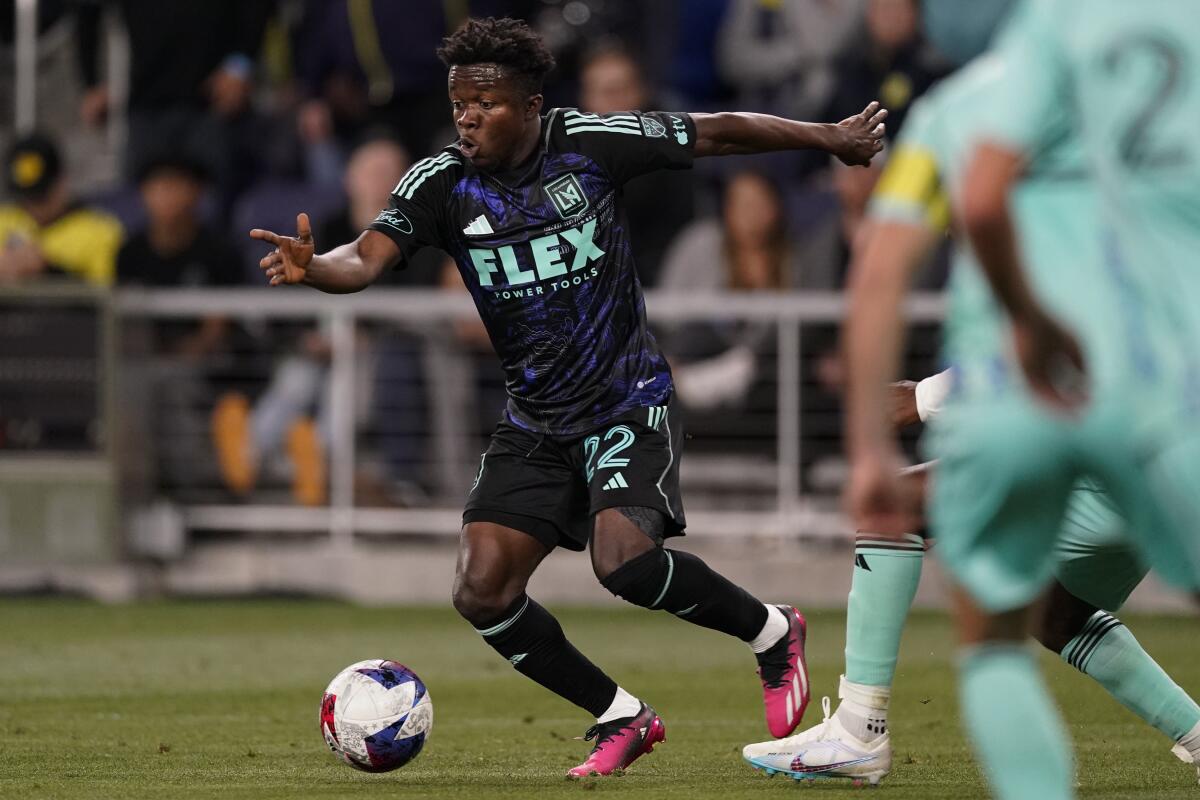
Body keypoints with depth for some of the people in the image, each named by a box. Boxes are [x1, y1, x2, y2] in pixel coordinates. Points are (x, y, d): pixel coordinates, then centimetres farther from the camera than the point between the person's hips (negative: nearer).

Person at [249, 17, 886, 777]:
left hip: (629, 401, -4)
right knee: (482, 593, -8)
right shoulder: (442, 184, -8)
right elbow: (367, 259, -22)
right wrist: (311, 266, -45)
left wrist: (832, 138, 7)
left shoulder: (591, 143, -12)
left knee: (624, 560, -27)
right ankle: (621, 718, 12)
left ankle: (771, 633, 2)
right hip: (535, 421, 4)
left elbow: (717, 134, -1)